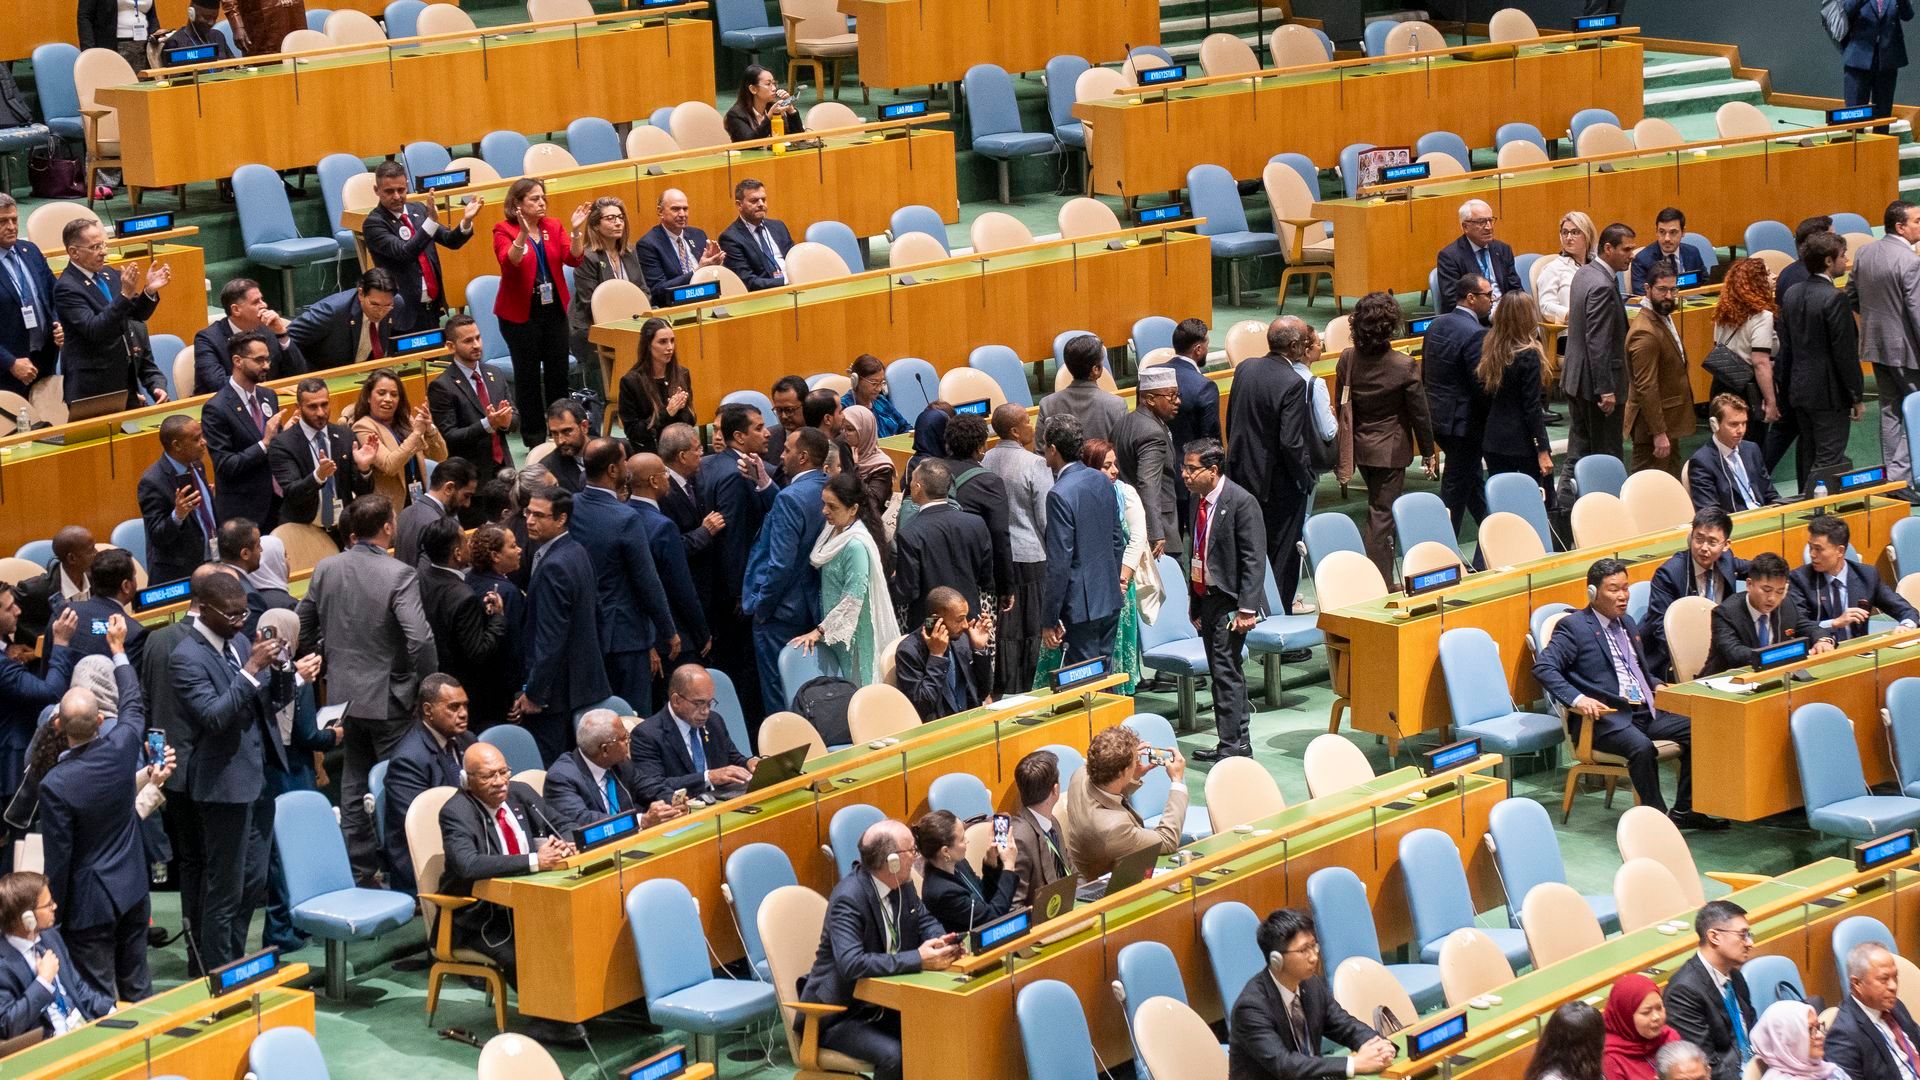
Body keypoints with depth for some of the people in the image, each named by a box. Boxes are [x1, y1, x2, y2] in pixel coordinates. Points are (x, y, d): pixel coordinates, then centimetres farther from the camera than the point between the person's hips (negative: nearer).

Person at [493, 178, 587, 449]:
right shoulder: (504, 231, -6)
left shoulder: (553, 226, 6)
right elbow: (509, 262, -24)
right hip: (521, 314, -4)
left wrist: (575, 231, -21)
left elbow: (573, 259, -5)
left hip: (554, 310, 4)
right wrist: (523, 234, -38)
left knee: (558, 372, 6)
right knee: (528, 375, 0)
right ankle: (533, 437, 8)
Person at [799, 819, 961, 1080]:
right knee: (894, 1056, -30)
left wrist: (940, 942, -9)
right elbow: (851, 964, -35)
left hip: (881, 1006, 7)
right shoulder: (848, 899, -24)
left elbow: (926, 922, 16)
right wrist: (918, 960, -35)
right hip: (838, 1016, -7)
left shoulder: (903, 886, 0)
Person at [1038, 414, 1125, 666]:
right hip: (1110, 601, 8)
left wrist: (1049, 621, -14)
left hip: (1080, 606, -8)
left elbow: (1059, 563, -20)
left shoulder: (1060, 496, -20)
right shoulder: (1102, 481, 5)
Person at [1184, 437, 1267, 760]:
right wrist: (1195, 603, 16)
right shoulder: (1198, 500, 10)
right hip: (1206, 597, 9)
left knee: (1226, 672, -8)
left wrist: (1247, 609, -20)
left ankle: (1235, 744, -2)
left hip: (1230, 601, -8)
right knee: (1221, 673, 13)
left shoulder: (1241, 502, -15)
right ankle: (1234, 742, 21)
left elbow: (1254, 559, -17)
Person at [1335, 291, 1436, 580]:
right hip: (1391, 449, -5)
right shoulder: (1404, 366, -20)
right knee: (1383, 513, 0)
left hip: (1359, 447, 5)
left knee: (1377, 508, 22)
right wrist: (1428, 452, 2)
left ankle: (1377, 571, 30)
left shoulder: (1347, 361, -8)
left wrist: (1345, 452, 16)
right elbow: (1419, 413, -11)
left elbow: (1343, 408, 3)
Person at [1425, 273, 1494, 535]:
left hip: (1438, 416, 9)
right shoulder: (1475, 334, -22)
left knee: (1473, 479, 23)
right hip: (1464, 423, -9)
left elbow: (1425, 374, 12)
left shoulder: (1436, 325, 5)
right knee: (1456, 490, 2)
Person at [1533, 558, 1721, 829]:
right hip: (1605, 716, -8)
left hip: (1644, 711, 8)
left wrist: (1656, 686, 12)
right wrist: (1577, 699, -29)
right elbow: (1544, 667, -15)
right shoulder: (1574, 627, -4)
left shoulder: (1628, 623, 22)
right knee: (1642, 747, -35)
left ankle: (1684, 811, -2)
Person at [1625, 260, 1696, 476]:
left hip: (1669, 418, 10)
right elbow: (1646, 387, -25)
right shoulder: (1645, 332, -24)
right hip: (1653, 424, -10)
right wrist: (1659, 432, -25)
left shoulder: (1664, 317, 8)